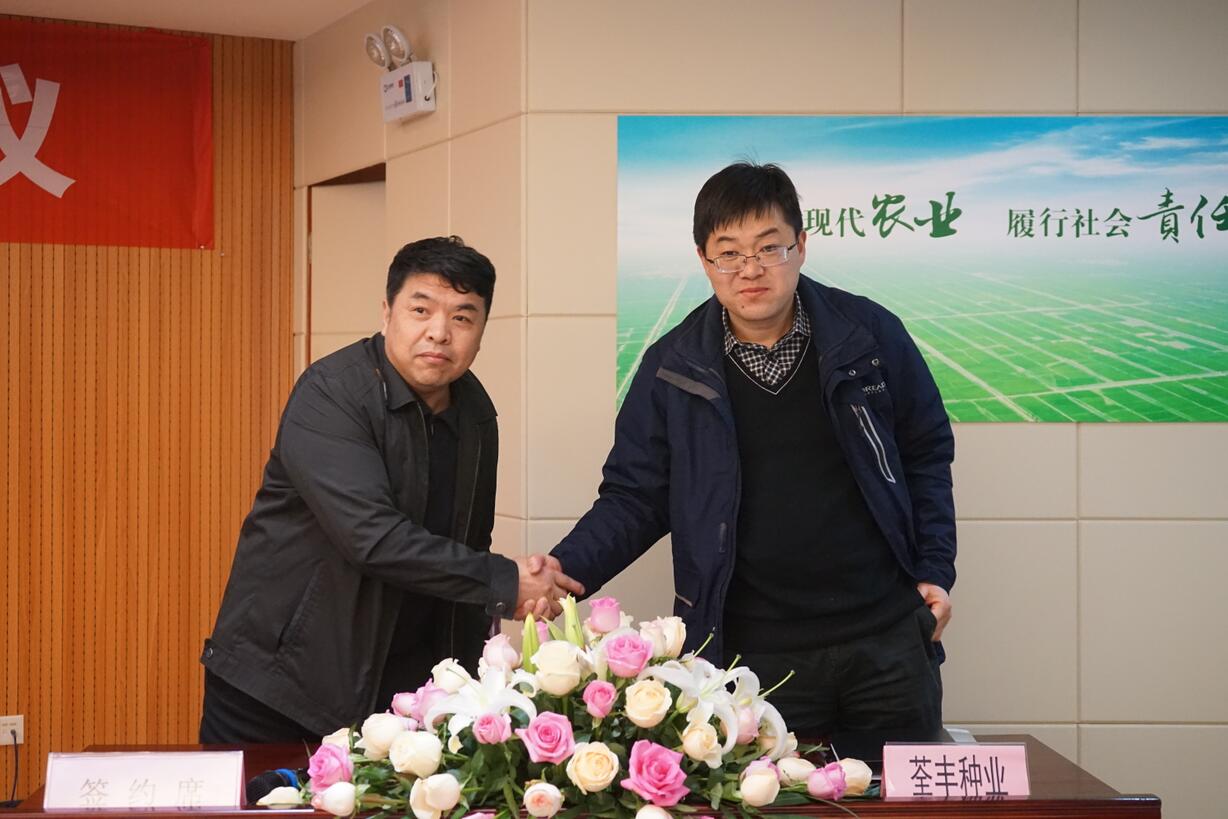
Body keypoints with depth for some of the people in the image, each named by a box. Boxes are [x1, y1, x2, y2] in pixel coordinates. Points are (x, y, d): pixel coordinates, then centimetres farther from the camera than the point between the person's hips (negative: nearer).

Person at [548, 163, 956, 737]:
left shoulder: (870, 335, -1)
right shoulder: (671, 368, -1)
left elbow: (926, 455, 10)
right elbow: (635, 496, 3)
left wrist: (935, 571, 4)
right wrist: (566, 569, -13)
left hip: (886, 639, 1)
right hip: (755, 653, -1)